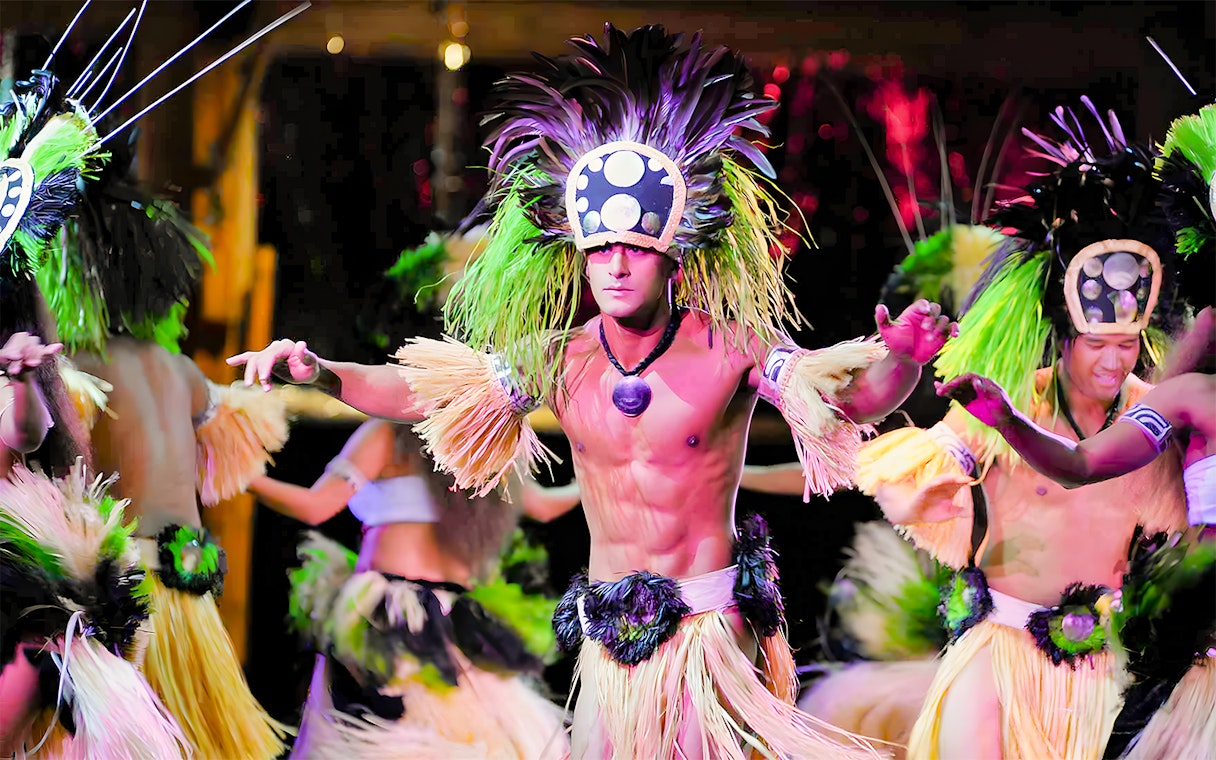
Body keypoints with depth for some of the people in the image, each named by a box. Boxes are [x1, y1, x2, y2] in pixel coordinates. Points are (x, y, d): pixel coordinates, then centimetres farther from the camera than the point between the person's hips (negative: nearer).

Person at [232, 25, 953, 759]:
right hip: (609, 634, 4)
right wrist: (320, 371, -11)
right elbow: (417, 389, 5)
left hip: (708, 625, -4)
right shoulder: (558, 361, -1)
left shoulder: (729, 349, -13)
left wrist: (901, 360, -44)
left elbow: (856, 395, -22)